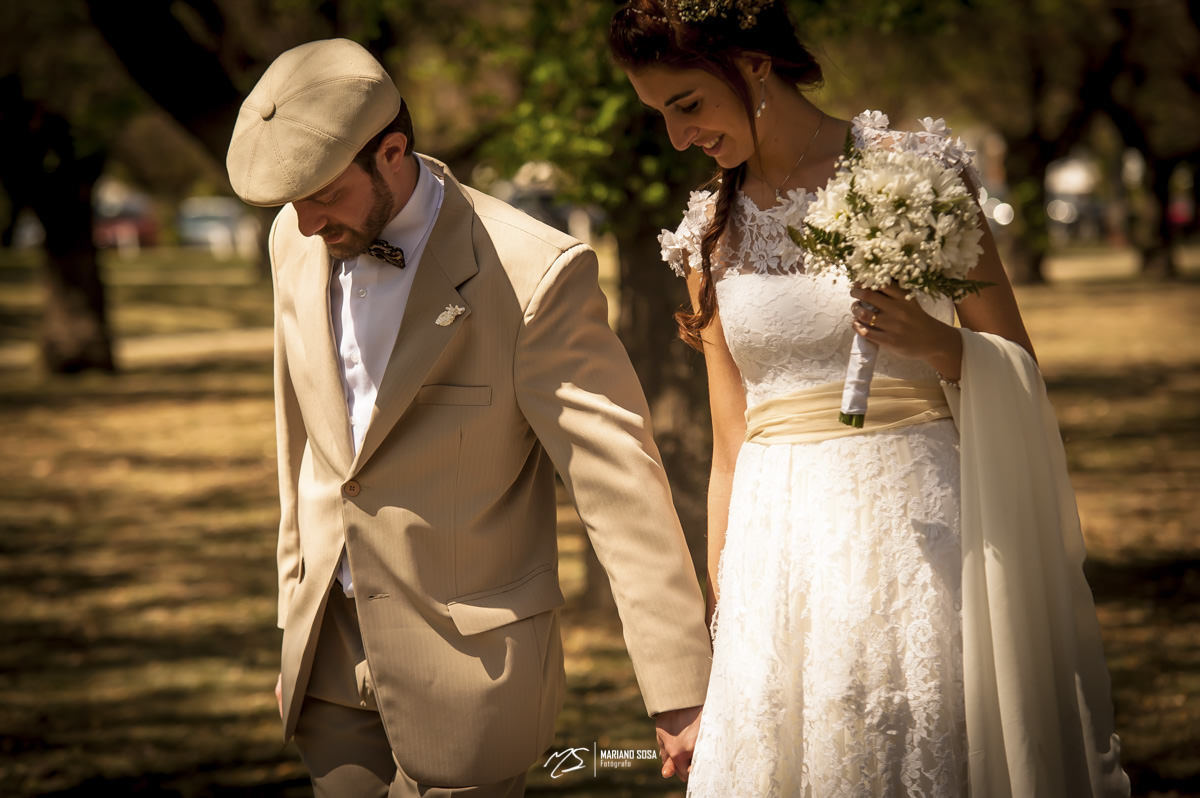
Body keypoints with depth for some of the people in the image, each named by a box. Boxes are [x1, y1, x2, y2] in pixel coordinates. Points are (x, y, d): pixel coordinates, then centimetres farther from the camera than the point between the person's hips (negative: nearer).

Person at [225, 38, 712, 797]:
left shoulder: (535, 276, -19)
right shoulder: (298, 243, 1)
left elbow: (622, 484, -17)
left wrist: (681, 694, -17)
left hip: (466, 665, -5)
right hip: (332, 656, 5)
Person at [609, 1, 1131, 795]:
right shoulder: (712, 230, 10)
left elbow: (1020, 368, 2)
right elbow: (731, 444, 14)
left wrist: (937, 343, -18)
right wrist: (719, 610, 13)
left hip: (911, 516, -4)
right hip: (777, 544, 4)